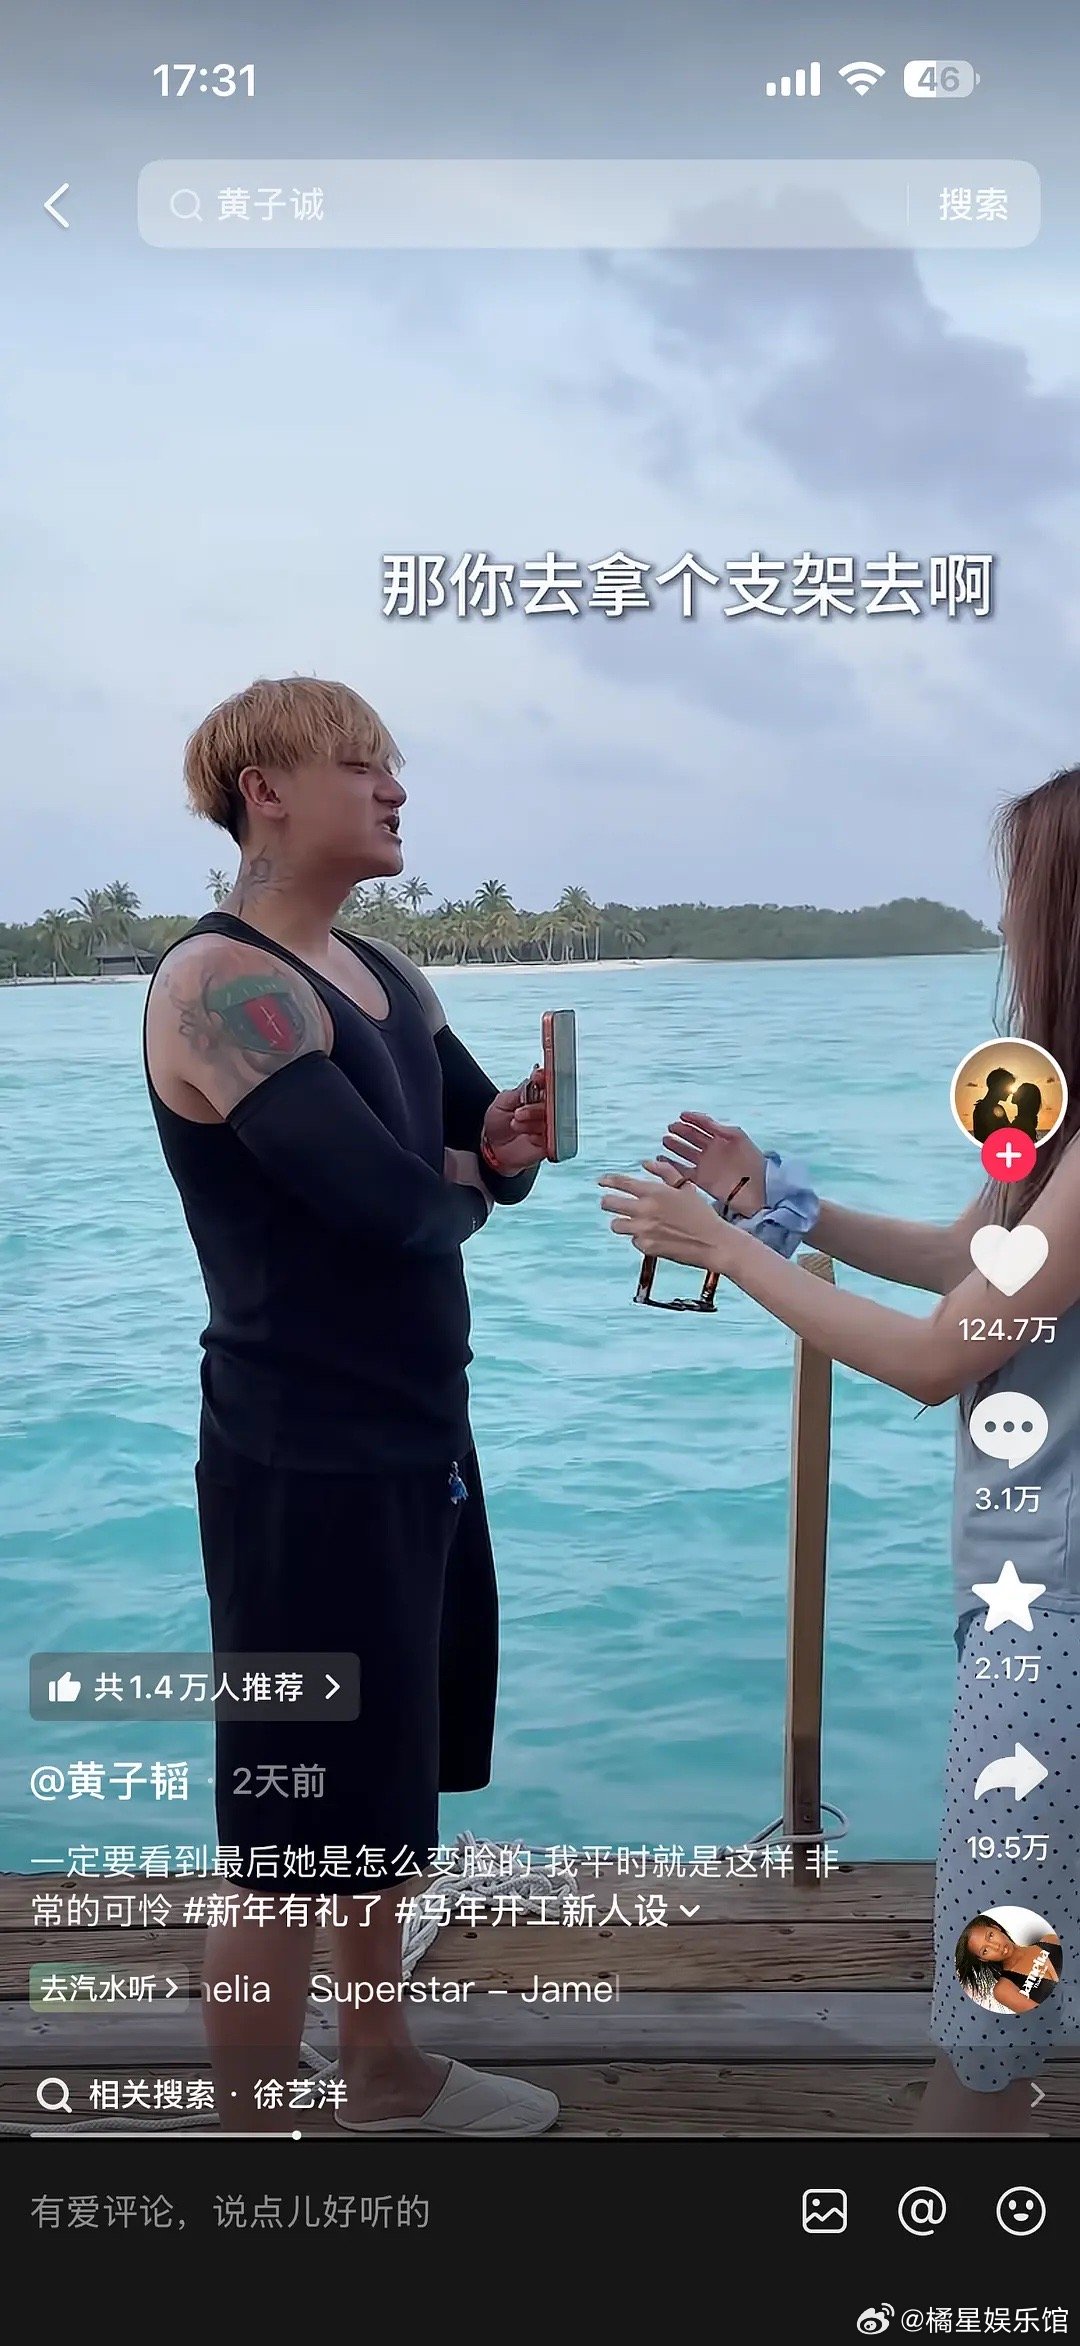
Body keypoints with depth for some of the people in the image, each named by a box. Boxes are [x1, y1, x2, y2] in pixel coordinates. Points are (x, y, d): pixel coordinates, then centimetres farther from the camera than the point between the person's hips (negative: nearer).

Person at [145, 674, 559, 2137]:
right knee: (295, 1843, 3)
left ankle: (383, 2071, 41)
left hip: (421, 1435, 9)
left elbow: (484, 1149, 14)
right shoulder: (219, 984, -18)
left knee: (392, 1791, 22)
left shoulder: (385, 978, 10)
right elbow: (391, 1202, -27)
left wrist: (508, 1146, -10)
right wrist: (463, 1178, -4)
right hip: (306, 1465, -9)